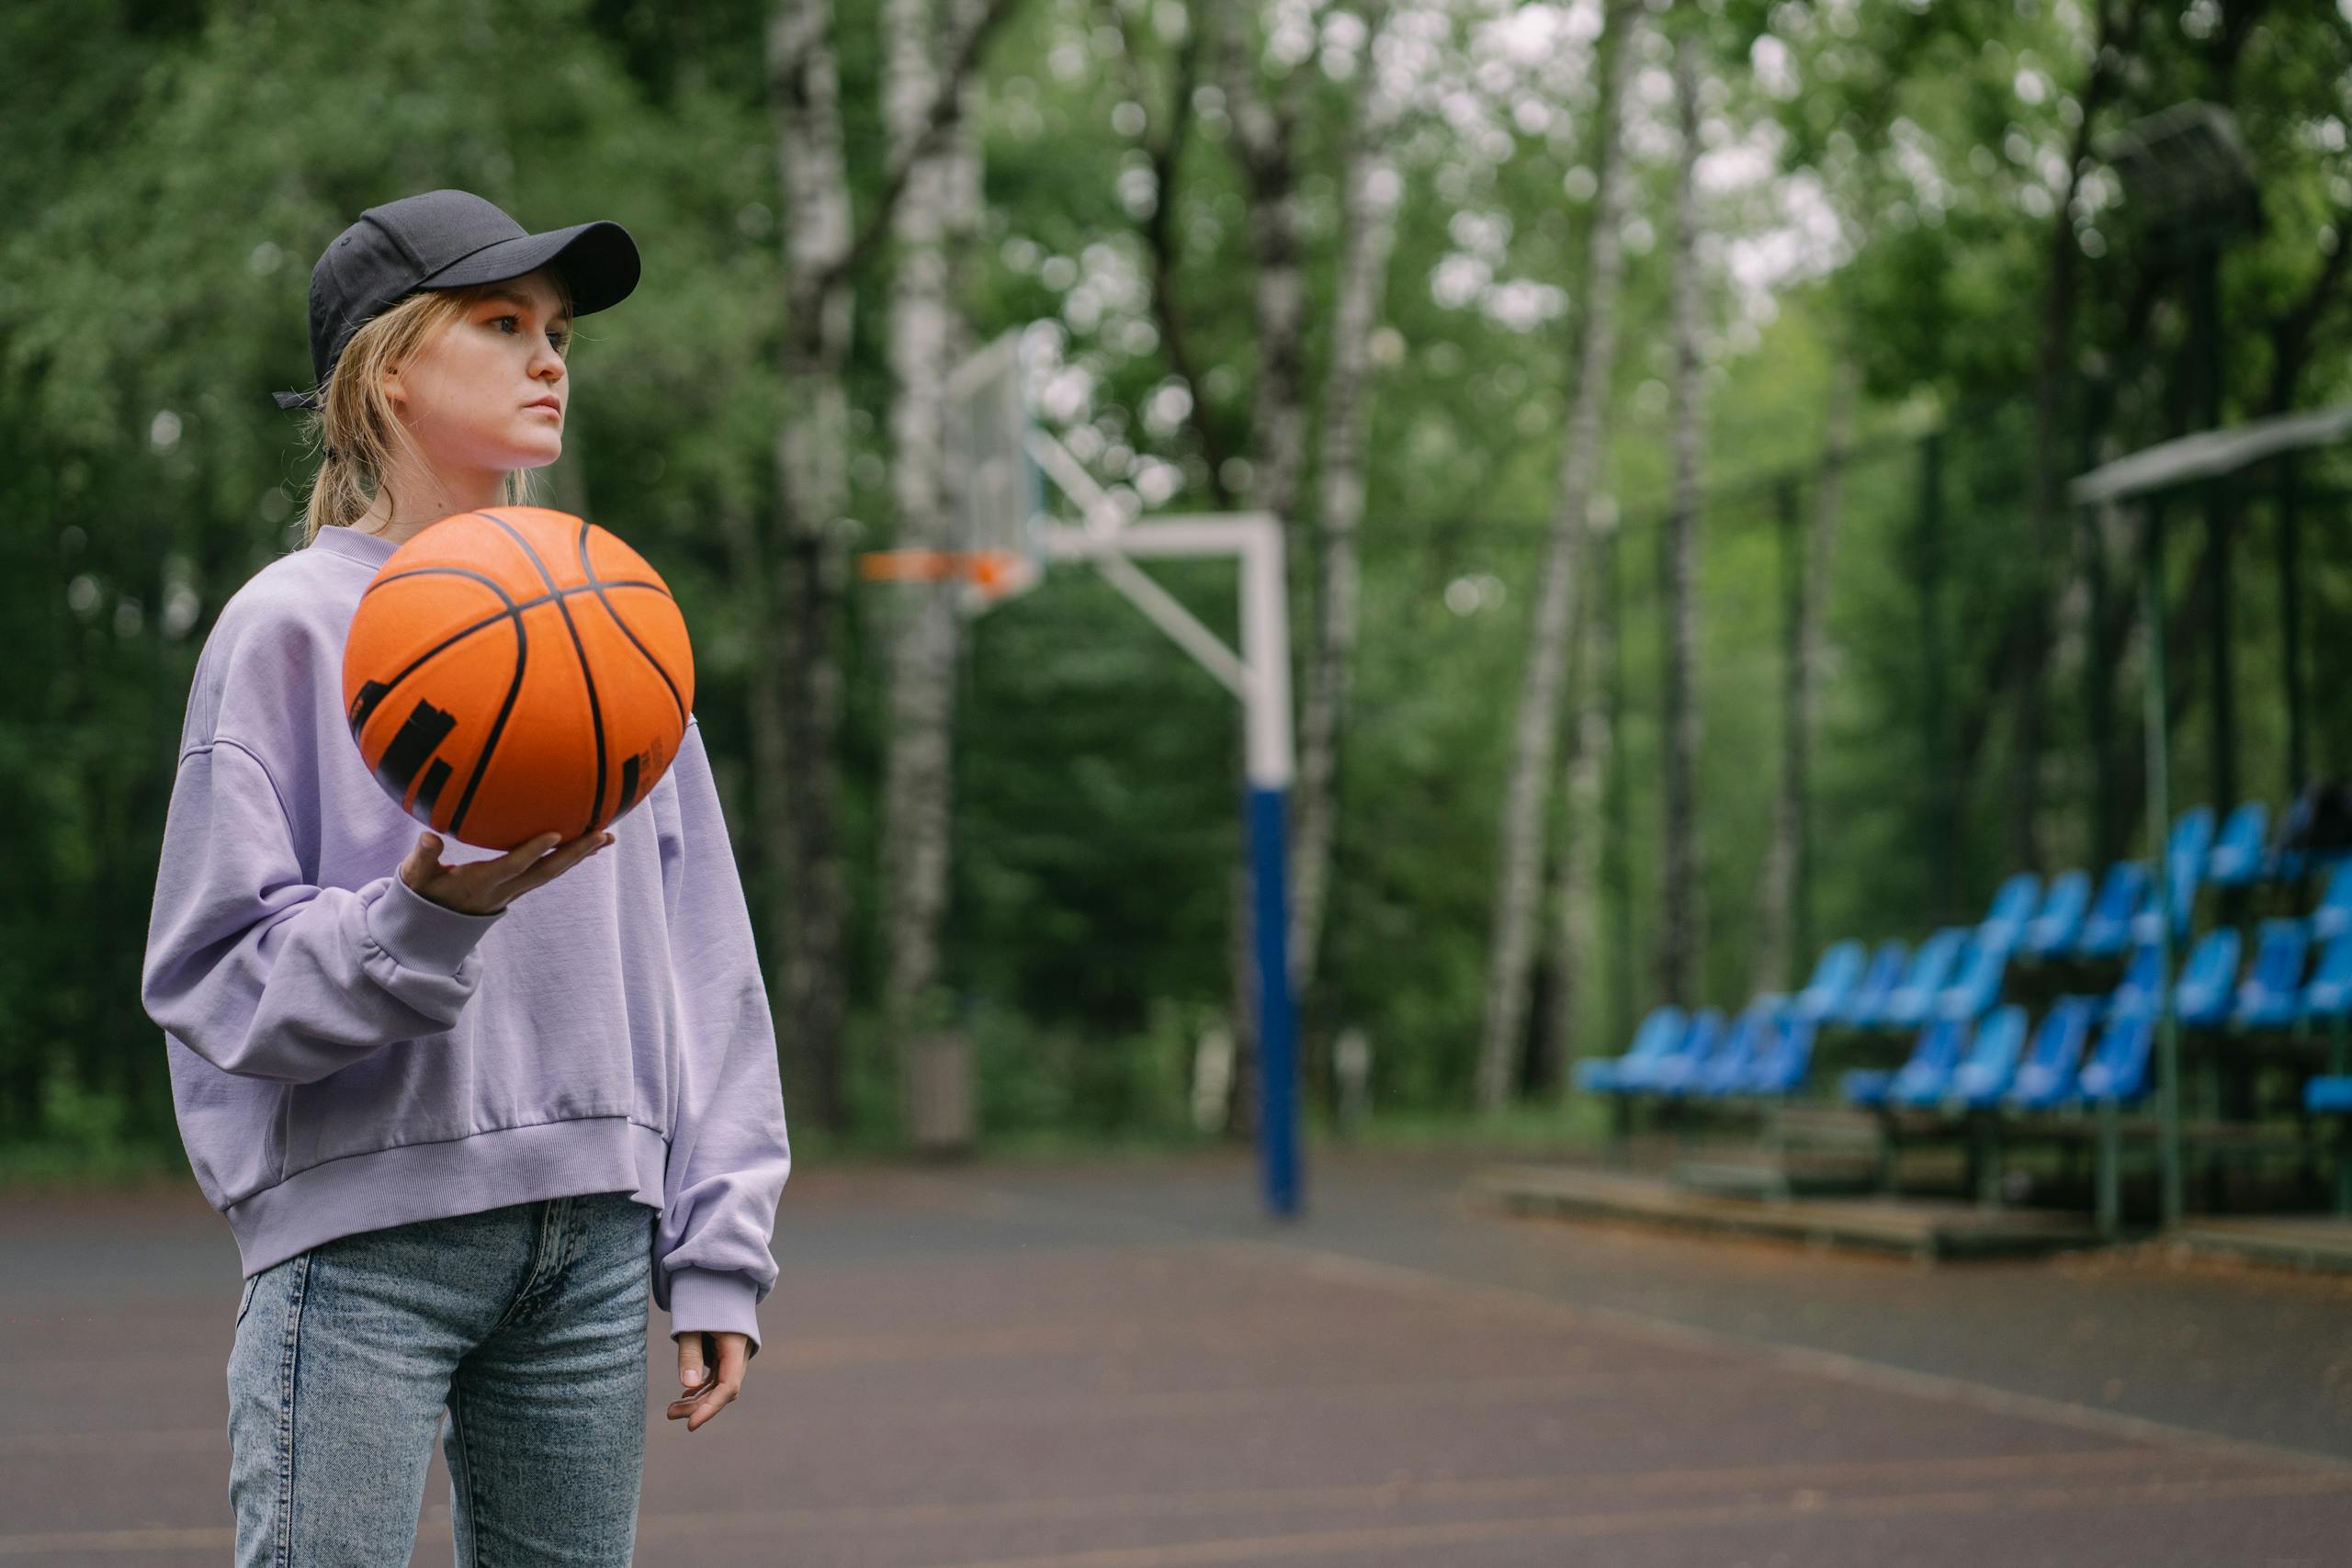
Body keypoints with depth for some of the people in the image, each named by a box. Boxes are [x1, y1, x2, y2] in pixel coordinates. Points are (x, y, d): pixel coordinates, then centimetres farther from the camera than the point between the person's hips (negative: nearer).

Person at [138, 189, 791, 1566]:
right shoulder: (292, 626, -2)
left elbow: (700, 955, 13)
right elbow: (213, 980, -7)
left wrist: (720, 1247, 8)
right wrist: (425, 918, -25)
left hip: (592, 1234, 5)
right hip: (360, 1241, -5)